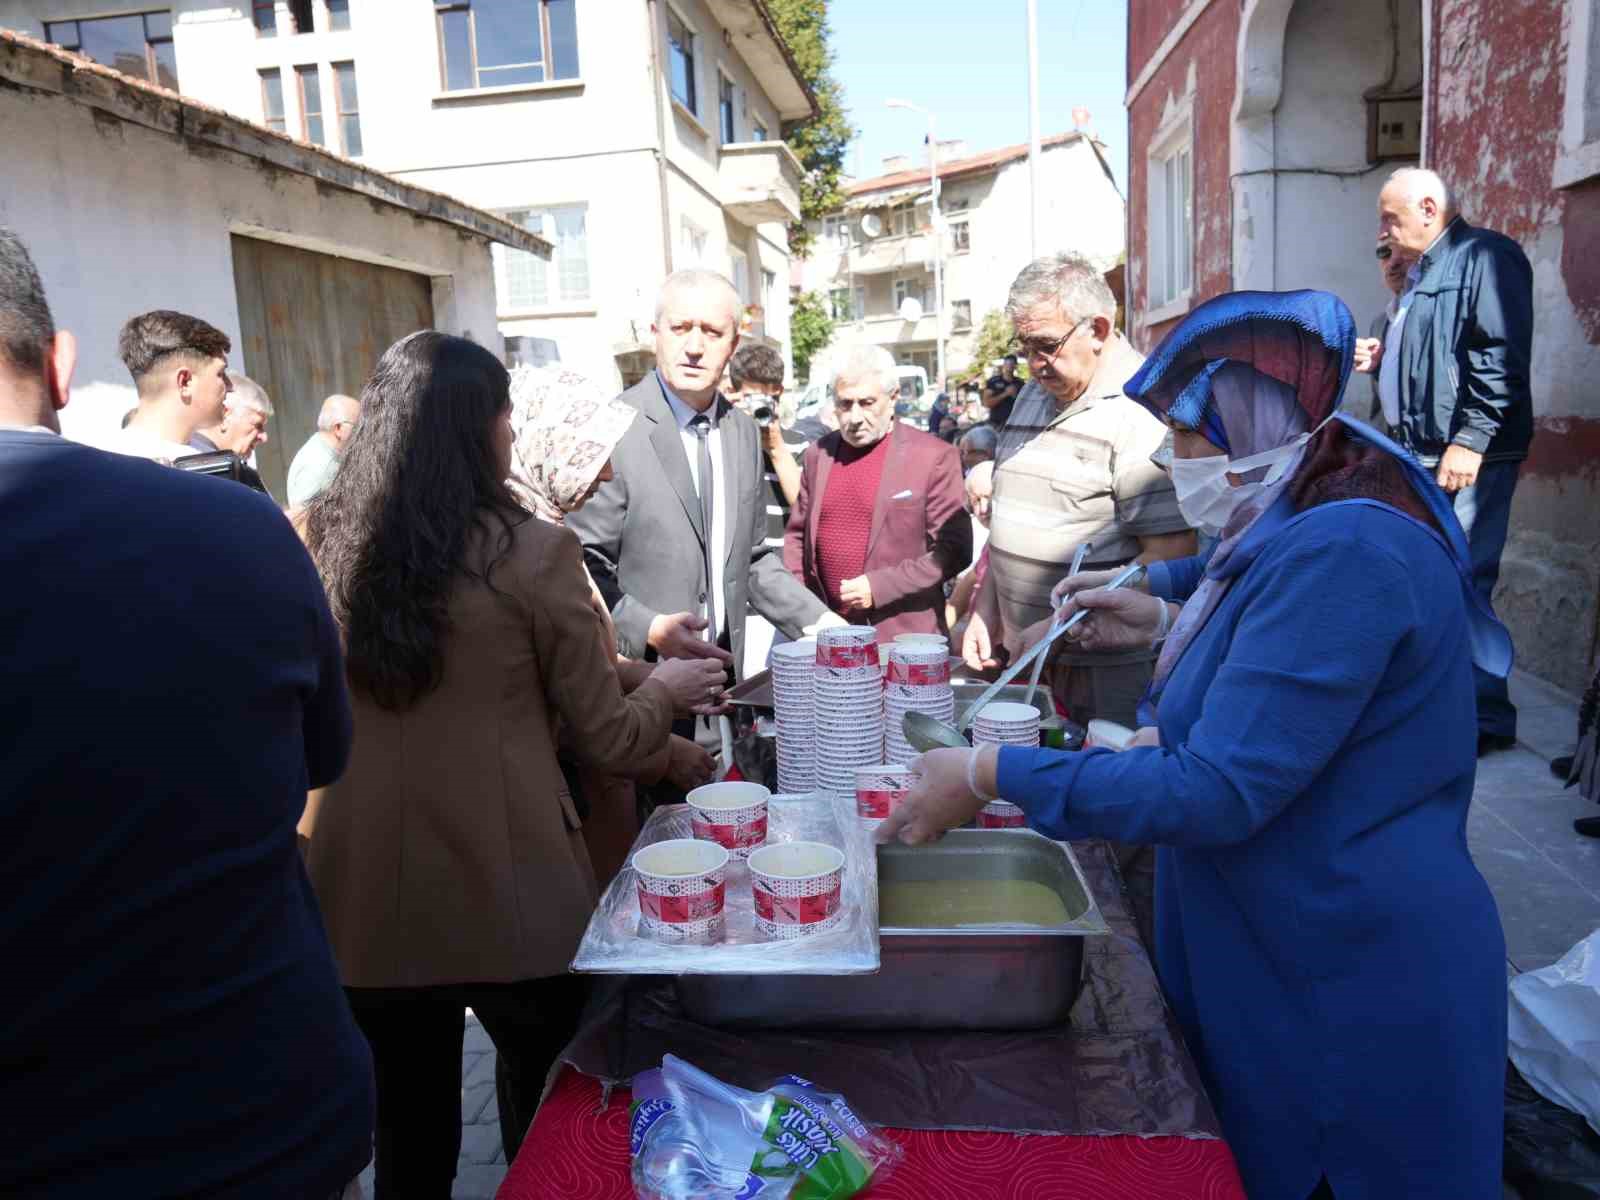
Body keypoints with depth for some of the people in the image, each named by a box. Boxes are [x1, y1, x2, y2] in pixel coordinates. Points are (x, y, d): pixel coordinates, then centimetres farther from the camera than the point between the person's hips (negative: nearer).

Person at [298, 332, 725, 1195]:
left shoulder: (309, 539, -3)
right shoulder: (533, 553, -14)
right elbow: (608, 741, -6)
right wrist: (665, 691, 14)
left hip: (362, 894, 4)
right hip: (508, 894, -3)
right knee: (550, 1123, 19)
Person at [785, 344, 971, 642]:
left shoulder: (934, 457, -5)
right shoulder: (818, 455, 10)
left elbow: (954, 550, -8)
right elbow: (797, 535, 18)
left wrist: (880, 587, -16)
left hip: (904, 636, -4)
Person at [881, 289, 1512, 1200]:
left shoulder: (1341, 551, -27)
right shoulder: (1317, 527, 6)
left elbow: (1219, 792, -30)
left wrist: (992, 774, -25)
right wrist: (1170, 628, 13)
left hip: (1355, 992, -9)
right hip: (1288, 958, 9)